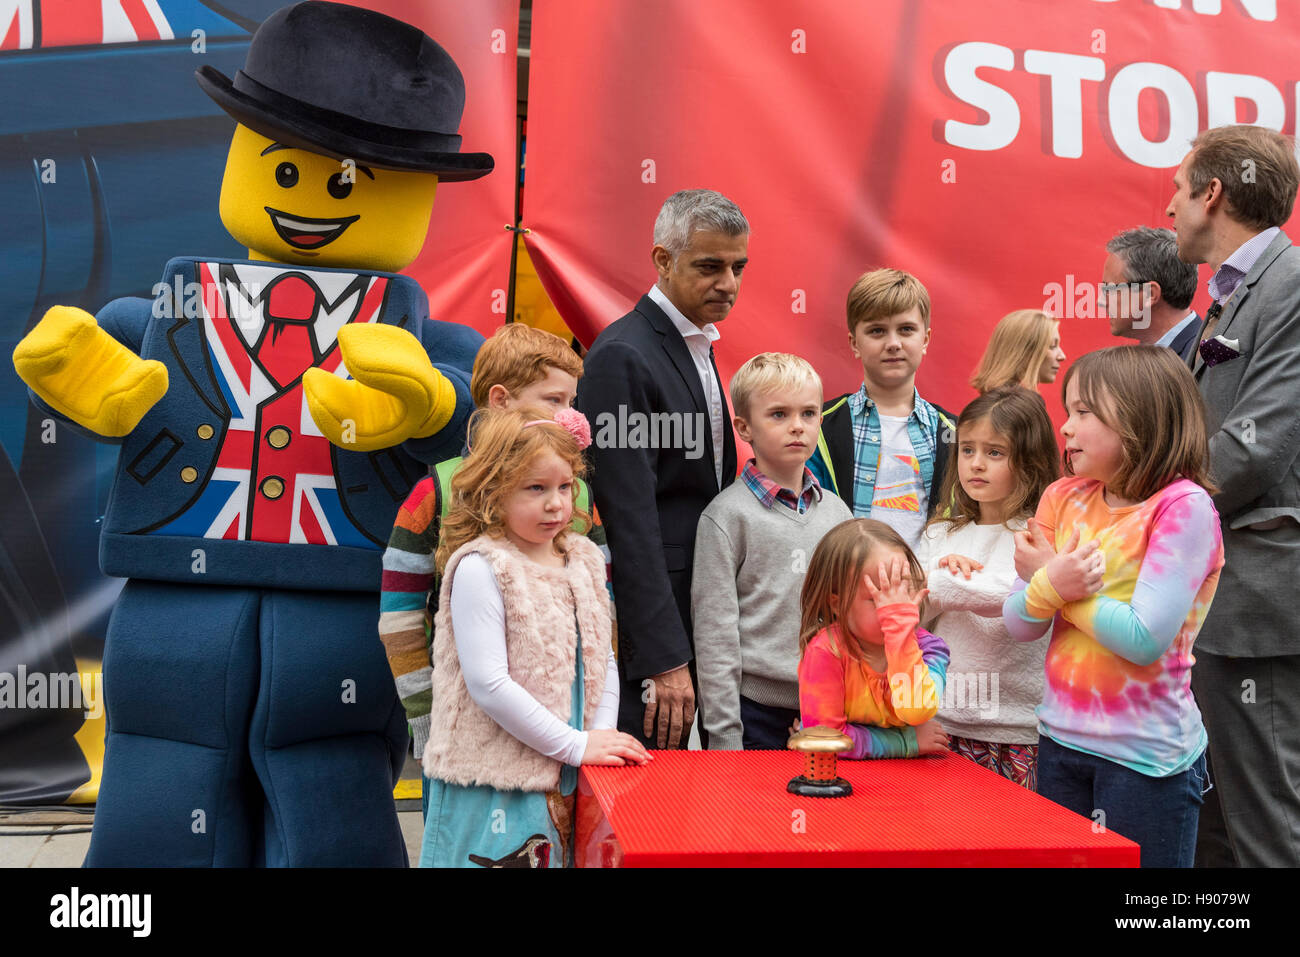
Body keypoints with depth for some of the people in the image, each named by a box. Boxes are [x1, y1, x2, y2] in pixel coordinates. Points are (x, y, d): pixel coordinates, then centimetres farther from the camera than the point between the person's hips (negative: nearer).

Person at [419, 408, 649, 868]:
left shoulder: (584, 560, 8)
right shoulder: (480, 568, -14)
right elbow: (487, 683, -19)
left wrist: (601, 737, -2)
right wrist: (575, 745, -16)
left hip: (569, 780, 6)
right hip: (493, 786, -6)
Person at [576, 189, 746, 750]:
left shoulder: (696, 345, 15)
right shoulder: (622, 356, -15)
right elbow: (630, 520, -20)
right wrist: (665, 658, -22)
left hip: (698, 613, 9)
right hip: (648, 615, -9)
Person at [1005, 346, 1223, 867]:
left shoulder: (1184, 506, -14)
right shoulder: (1063, 498, 4)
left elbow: (1145, 640, -21)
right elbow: (1019, 624, 3)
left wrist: (1056, 582, -12)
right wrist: (1050, 584, -18)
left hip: (1146, 757, -6)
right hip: (1061, 740, 6)